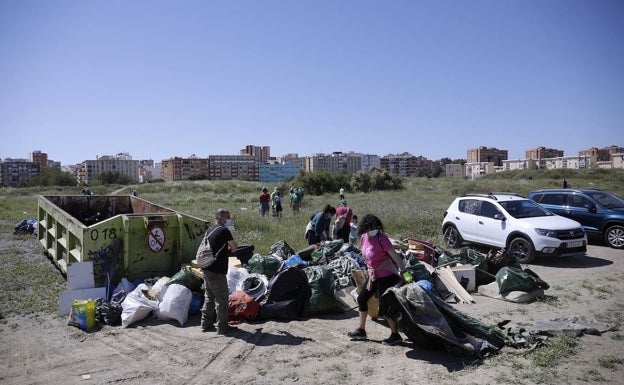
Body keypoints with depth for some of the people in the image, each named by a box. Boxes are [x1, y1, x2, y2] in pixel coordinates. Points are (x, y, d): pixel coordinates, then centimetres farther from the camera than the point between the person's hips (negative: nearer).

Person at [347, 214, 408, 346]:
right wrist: (370, 271, 13)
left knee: (384, 307, -4)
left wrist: (403, 271, -20)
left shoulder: (381, 238, -21)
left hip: (386, 275, -8)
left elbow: (394, 256, -20)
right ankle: (361, 331, 29)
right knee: (361, 298, 15)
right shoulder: (363, 238, 0)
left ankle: (395, 335, 12)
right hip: (373, 275, 8)